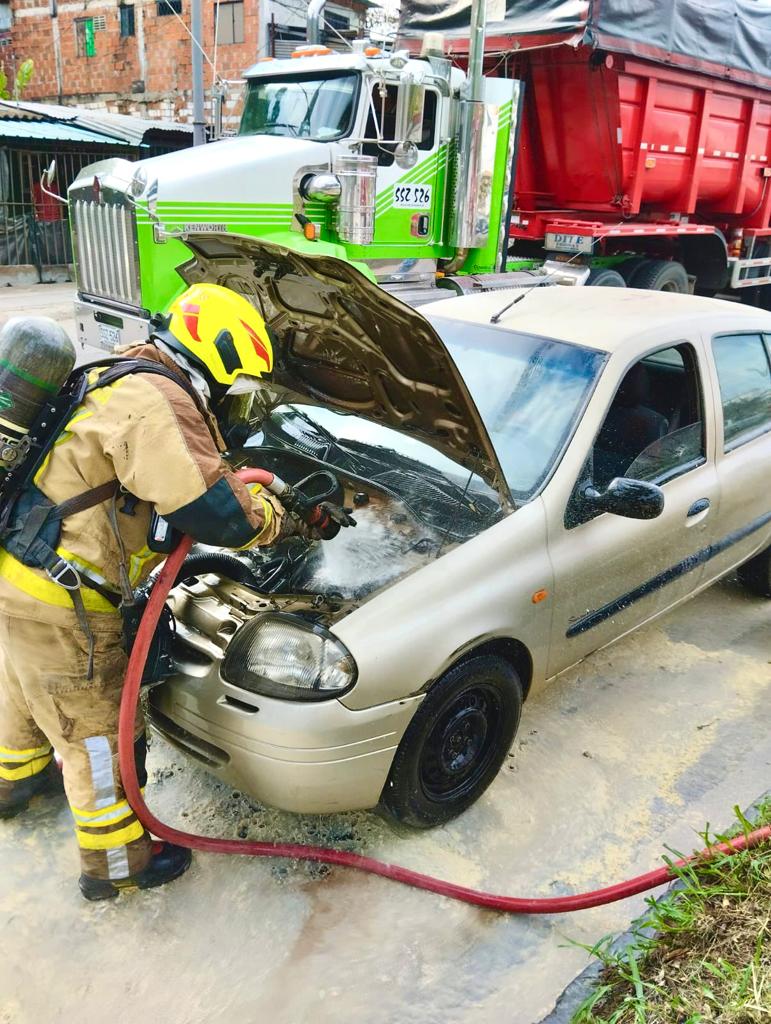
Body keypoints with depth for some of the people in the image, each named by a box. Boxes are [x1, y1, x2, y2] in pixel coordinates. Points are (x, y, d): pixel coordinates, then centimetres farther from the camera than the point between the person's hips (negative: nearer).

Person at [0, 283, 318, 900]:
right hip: (58, 603, -10)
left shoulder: (135, 386, 11)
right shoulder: (157, 405, -23)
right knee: (99, 731, 7)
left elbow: (199, 480, 21)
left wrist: (261, 497, 14)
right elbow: (216, 514, -27)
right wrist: (278, 522, -8)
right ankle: (116, 863, 27)